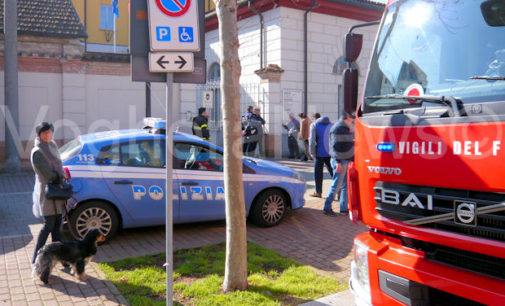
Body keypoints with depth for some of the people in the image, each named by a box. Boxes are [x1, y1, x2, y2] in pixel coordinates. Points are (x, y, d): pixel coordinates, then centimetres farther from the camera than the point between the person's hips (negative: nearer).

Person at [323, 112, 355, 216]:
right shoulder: (338, 128, -13)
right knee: (336, 185, -5)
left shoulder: (346, 129, 18)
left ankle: (344, 208, 19)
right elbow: (336, 146, -19)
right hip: (340, 161, -10)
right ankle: (327, 207, 4)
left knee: (346, 185, 12)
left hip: (347, 161, 10)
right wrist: (338, 162, -23)